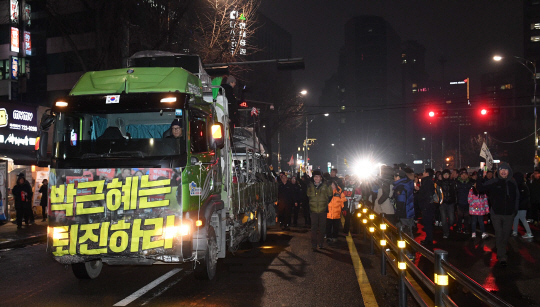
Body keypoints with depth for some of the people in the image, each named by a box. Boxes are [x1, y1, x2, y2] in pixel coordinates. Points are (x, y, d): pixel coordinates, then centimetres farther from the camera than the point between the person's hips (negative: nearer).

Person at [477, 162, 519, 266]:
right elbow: (480, 188, -8)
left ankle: (501, 253, 30)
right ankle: (502, 257, 0)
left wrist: (515, 209, 8)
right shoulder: (493, 182, -5)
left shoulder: (513, 183, 3)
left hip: (509, 214, 3)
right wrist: (480, 177, -19)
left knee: (506, 235, 10)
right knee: (499, 235, -5)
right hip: (496, 214, -3)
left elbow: (517, 196, 12)